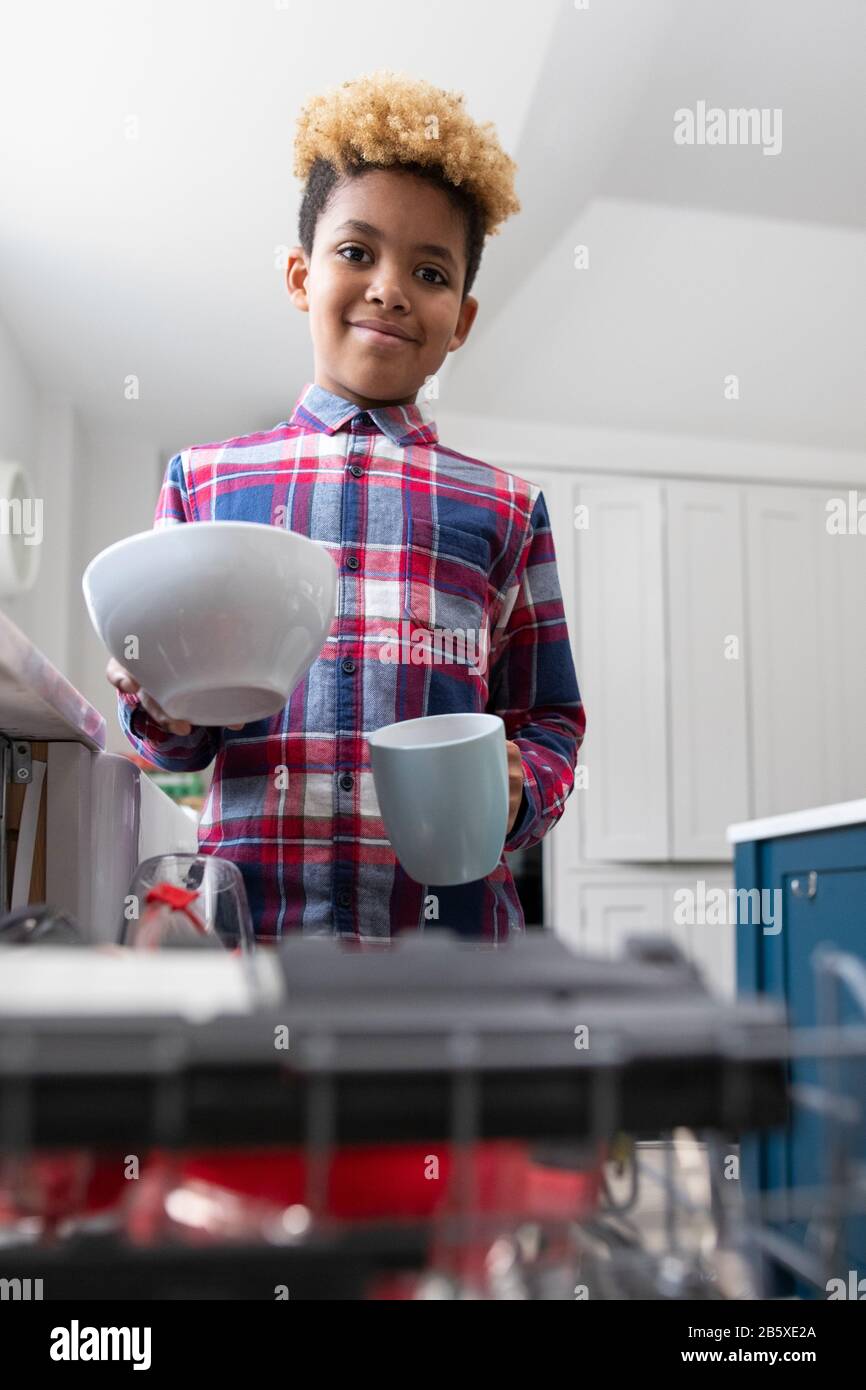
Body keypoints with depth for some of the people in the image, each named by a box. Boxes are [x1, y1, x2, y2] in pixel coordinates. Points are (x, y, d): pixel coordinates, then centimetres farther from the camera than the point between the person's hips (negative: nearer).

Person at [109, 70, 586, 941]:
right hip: (246, 904, 0)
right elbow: (175, 748, 12)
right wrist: (164, 710, -10)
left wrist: (519, 791, -10)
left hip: (447, 911, 0)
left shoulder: (505, 509, 10)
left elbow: (550, 724, 11)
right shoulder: (203, 478, 9)